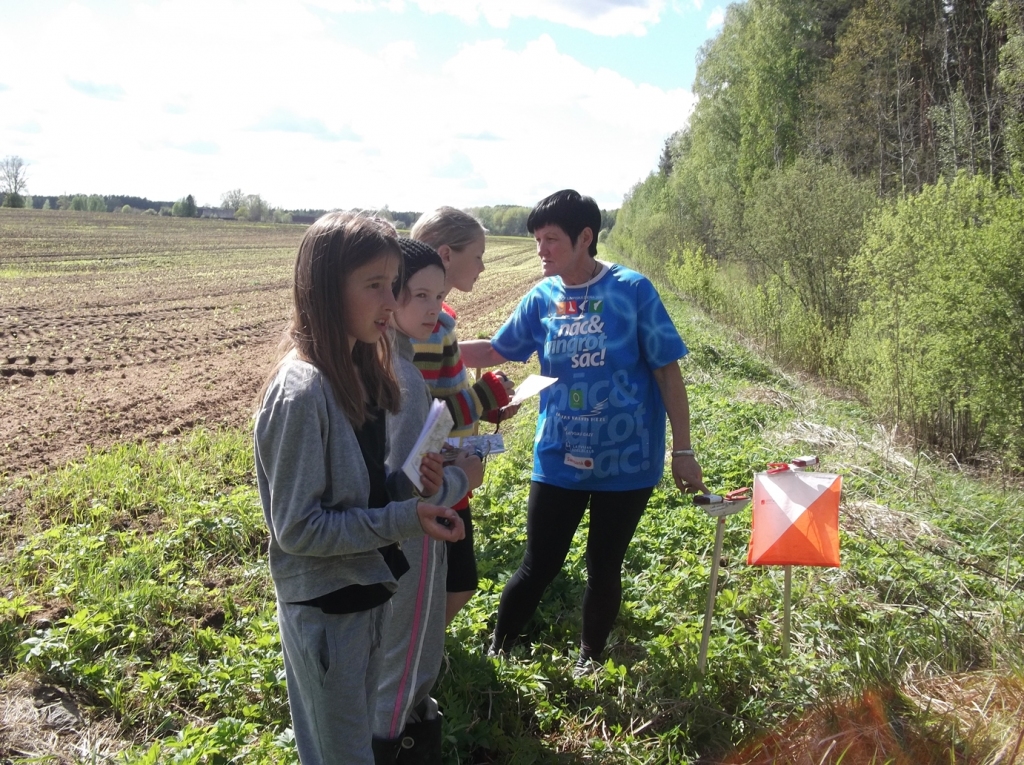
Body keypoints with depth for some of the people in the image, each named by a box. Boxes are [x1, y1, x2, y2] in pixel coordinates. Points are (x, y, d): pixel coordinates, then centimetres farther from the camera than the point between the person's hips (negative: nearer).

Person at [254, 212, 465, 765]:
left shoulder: (360, 366, -1)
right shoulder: (301, 392, -26)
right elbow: (298, 528, -22)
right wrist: (404, 521, -25)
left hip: (367, 589, 8)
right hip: (324, 609, -8)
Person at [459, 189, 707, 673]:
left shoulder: (632, 290, -11)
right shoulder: (541, 298, -1)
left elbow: (667, 371, -7)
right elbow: (495, 351, 10)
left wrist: (683, 450, -6)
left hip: (626, 461, -2)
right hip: (559, 460, 2)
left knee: (604, 569, 13)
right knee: (538, 568, 7)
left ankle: (589, 660, 36)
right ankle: (496, 654, 29)